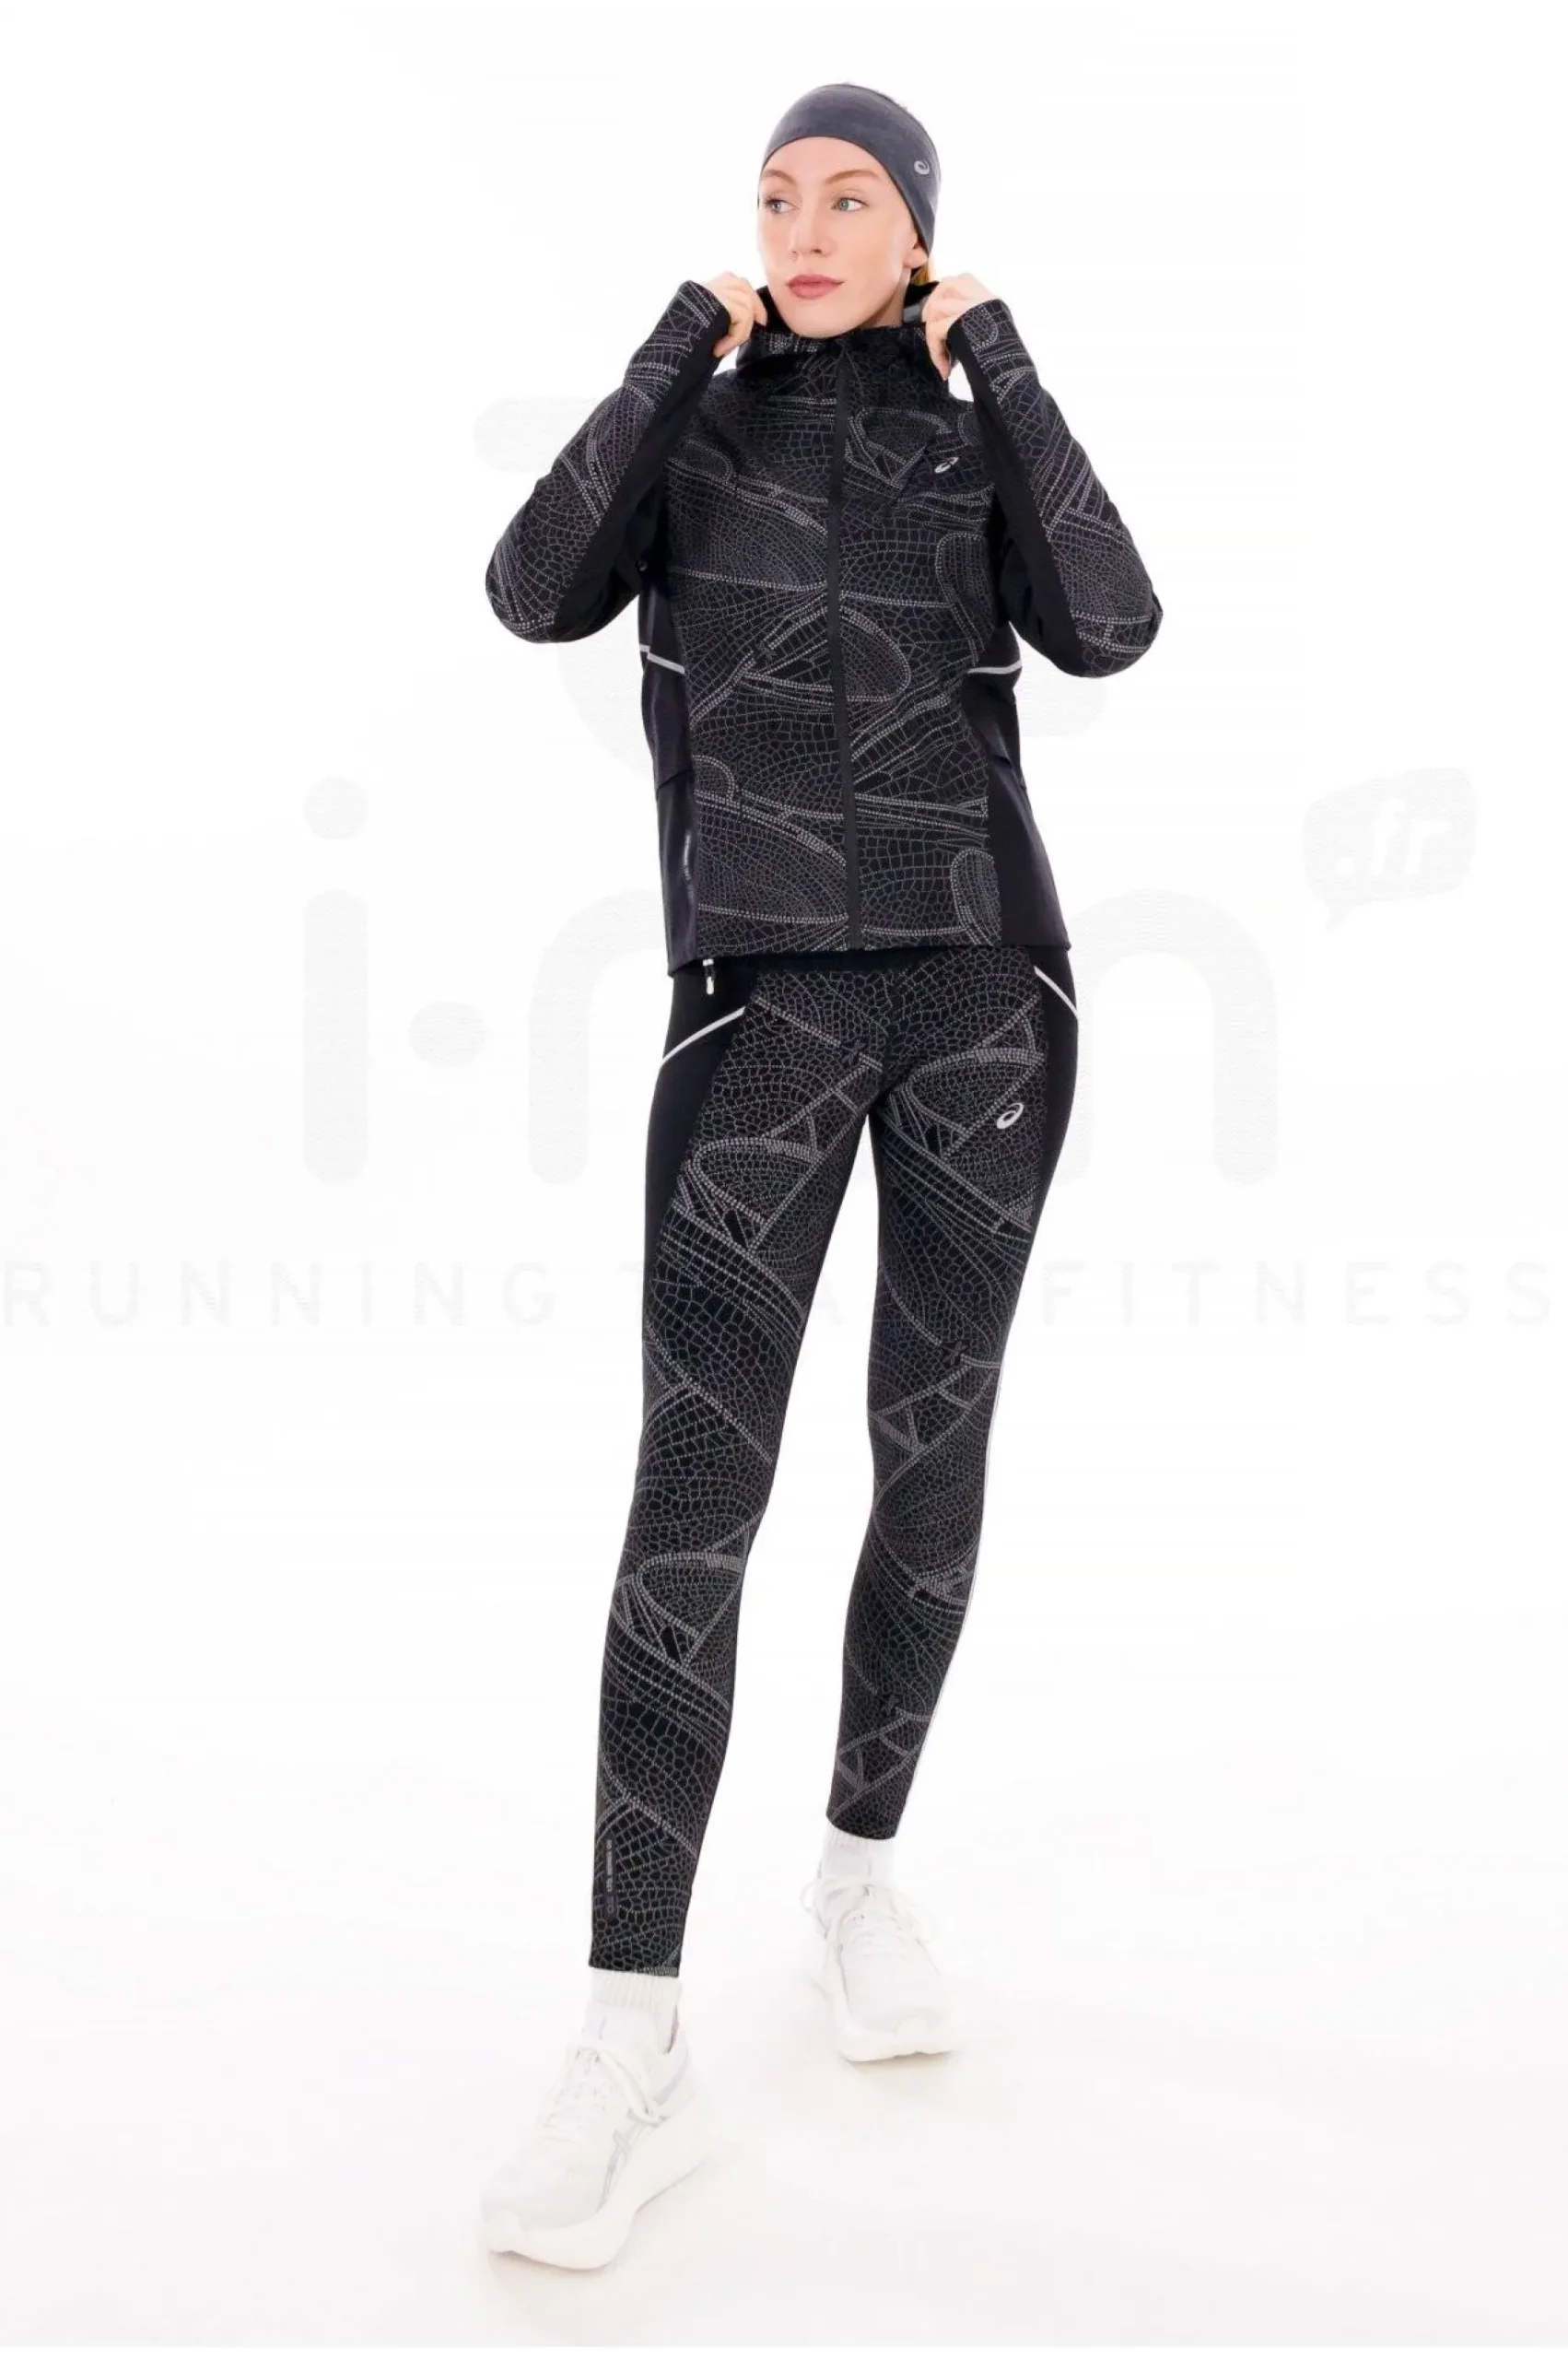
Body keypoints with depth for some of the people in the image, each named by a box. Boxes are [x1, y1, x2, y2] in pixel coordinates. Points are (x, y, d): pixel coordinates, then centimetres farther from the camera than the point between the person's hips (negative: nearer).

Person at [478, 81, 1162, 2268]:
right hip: (765, 994, -2)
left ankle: (862, 1863, 25)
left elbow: (1112, 630, -6)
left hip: (985, 981, 2)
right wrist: (679, 348, -4)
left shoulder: (979, 454, 14)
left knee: (933, 1455, 4)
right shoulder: (683, 432, 11)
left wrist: (1004, 366, -3)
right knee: (699, 1479, -13)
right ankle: (634, 2044, -12)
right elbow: (536, 595, -9)